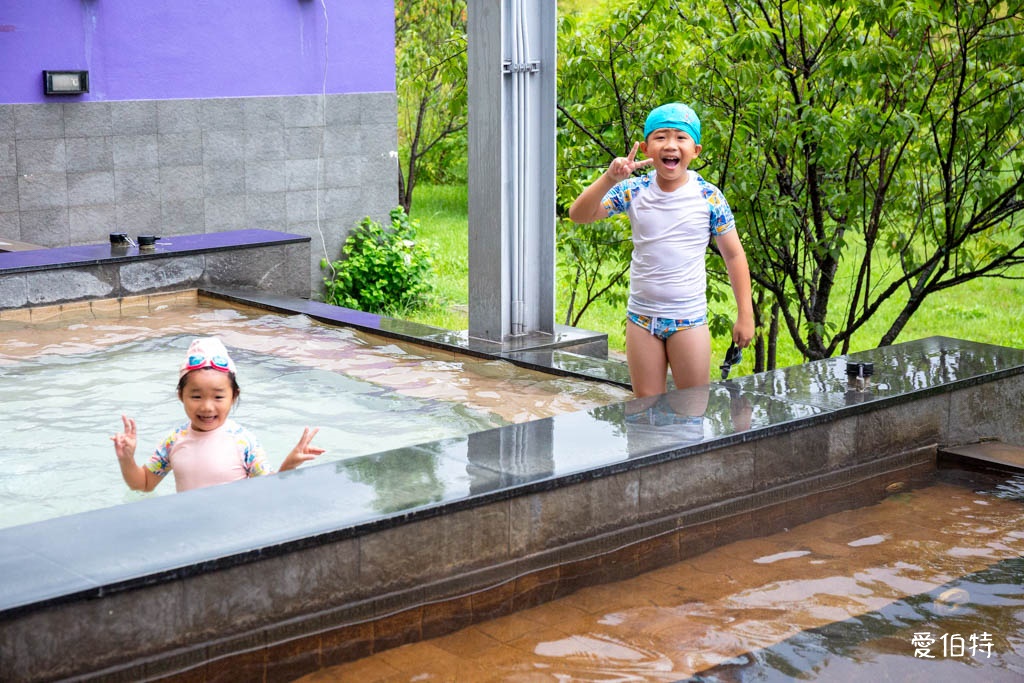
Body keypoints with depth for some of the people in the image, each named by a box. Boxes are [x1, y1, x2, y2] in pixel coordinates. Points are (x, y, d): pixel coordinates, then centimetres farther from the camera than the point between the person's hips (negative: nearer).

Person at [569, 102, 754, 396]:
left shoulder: (708, 197, -7)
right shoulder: (633, 191, -4)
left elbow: (734, 255, -1)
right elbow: (578, 214, -8)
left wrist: (745, 315, -3)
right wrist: (609, 179, -24)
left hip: (689, 318, -2)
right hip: (642, 316, 2)